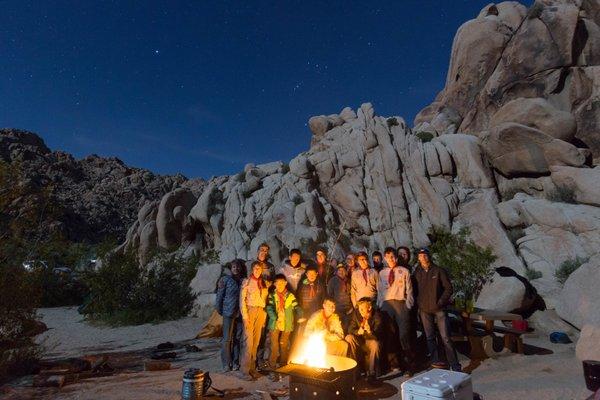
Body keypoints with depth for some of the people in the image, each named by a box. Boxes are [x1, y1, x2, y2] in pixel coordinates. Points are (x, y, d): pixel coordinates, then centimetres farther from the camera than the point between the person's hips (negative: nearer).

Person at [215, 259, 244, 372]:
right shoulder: (225, 279, -1)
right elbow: (220, 295, 1)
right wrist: (219, 309, 1)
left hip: (240, 313, 3)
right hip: (228, 313, -3)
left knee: (238, 338, 9)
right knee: (227, 339, 1)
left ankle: (235, 362, 21)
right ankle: (226, 364, 13)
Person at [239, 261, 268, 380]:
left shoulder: (263, 283, 13)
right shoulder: (247, 282, -2)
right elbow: (242, 300, -6)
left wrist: (264, 315, 9)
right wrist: (245, 317, -12)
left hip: (260, 312, 5)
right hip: (250, 311, -5)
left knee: (256, 341, 7)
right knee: (249, 341, -6)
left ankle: (252, 368, 18)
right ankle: (245, 371, 3)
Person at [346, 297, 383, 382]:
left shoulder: (376, 316, -20)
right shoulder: (356, 313, -10)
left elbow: (378, 336, -27)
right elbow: (350, 329, -9)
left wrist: (370, 331, -48)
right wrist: (358, 331, -30)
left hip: (372, 340, -3)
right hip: (360, 340, 4)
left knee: (375, 344, -35)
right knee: (349, 337, -24)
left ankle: (371, 373, -19)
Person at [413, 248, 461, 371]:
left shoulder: (439, 271, -3)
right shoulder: (417, 272, 5)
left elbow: (448, 288, -2)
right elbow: (415, 289, 12)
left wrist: (440, 302, -8)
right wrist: (419, 303, 3)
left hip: (439, 309, -3)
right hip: (424, 310, 3)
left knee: (445, 337, -5)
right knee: (430, 337, 11)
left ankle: (454, 365, 3)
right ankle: (434, 360, 23)